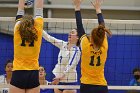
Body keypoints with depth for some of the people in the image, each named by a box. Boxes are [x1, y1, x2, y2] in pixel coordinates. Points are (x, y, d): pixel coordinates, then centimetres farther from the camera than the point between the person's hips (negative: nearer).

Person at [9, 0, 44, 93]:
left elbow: (20, 11, 12)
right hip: (33, 75, 1)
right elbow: (39, 10, 8)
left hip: (18, 74, -1)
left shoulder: (18, 31, -2)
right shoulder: (37, 32, -2)